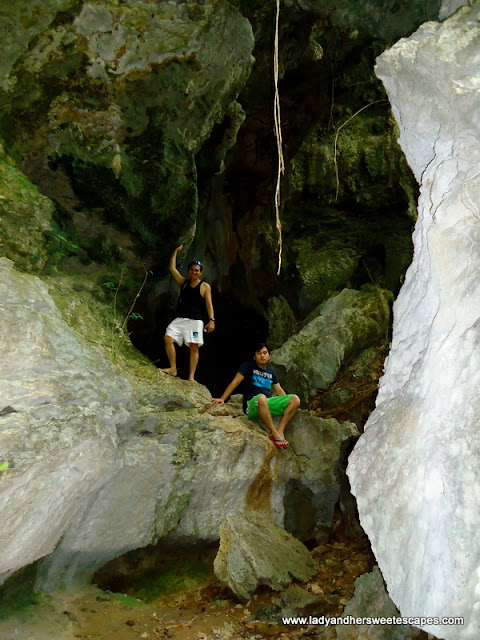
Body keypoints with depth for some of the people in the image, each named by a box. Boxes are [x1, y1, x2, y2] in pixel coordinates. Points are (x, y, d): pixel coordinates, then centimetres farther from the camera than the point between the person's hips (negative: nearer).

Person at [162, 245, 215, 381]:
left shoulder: (205, 286, 5)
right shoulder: (184, 282, 16)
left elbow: (209, 304, -2)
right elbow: (172, 268, 16)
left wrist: (211, 320, -13)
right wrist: (176, 251, 16)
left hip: (195, 320, -4)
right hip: (180, 319, 4)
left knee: (194, 347, -9)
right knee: (168, 338, -14)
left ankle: (191, 377, -10)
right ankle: (173, 369, -8)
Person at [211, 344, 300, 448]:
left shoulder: (271, 371, 20)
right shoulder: (249, 366, 5)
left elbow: (279, 391, 25)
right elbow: (235, 382, -3)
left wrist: (291, 406, 19)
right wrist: (222, 399, -13)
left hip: (268, 403, 6)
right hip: (252, 405, -6)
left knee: (295, 399, -14)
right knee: (261, 398, -42)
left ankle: (280, 431, -24)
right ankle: (274, 434, -33)